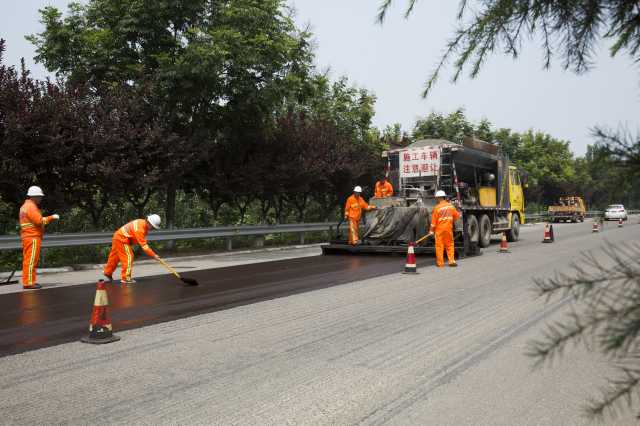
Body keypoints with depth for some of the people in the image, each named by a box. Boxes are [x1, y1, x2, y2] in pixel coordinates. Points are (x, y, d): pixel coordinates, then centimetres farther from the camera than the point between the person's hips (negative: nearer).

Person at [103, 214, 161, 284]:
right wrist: (154, 255, -30)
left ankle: (108, 272, 42)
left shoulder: (143, 223, -3)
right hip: (121, 239, -10)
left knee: (115, 256, 24)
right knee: (128, 256, -10)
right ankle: (125, 278, -6)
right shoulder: (139, 229, -31)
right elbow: (143, 245, -32)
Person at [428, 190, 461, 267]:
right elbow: (457, 215, 13)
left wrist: (431, 230, 0)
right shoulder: (450, 206, 3)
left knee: (439, 246, 3)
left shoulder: (437, 207, -10)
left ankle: (440, 263, 6)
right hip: (449, 229, 4)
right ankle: (451, 261, 6)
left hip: (439, 229, -3)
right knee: (450, 245, 11)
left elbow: (434, 220, -9)